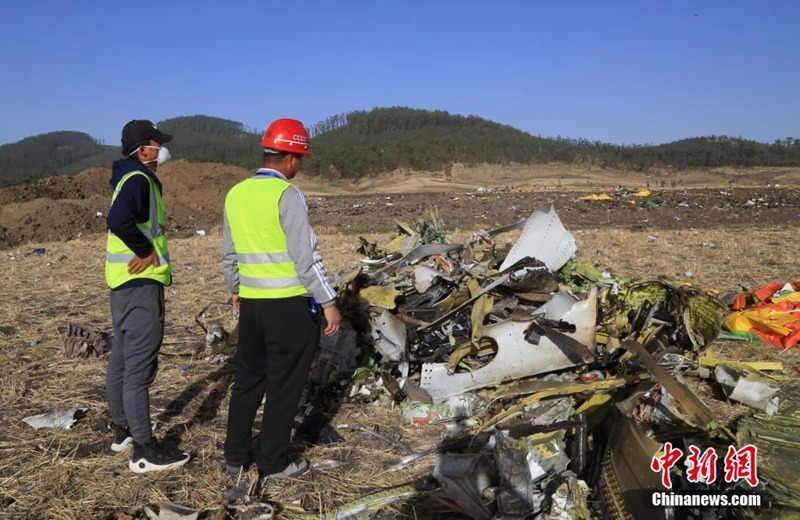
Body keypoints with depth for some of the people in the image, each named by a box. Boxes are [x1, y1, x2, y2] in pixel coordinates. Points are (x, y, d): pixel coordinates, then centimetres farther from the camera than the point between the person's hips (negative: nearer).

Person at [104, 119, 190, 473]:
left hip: (125, 282, 11)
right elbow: (119, 220, -33)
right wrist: (147, 251, -21)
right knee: (140, 364, -6)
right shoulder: (139, 180, -16)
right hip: (140, 282, -11)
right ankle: (145, 450, 1)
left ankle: (122, 431, 32)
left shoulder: (130, 178, 15)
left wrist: (155, 253, 13)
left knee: (122, 357, 17)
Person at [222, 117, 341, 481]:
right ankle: (274, 464, 18)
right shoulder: (287, 195, -14)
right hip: (290, 305, -6)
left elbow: (229, 254, 16)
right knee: (284, 385, 7)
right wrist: (329, 303, -12)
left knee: (248, 379, 18)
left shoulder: (235, 194, 7)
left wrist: (235, 289, 30)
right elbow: (306, 257, -17)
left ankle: (235, 457, 29)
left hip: (251, 302, 7)